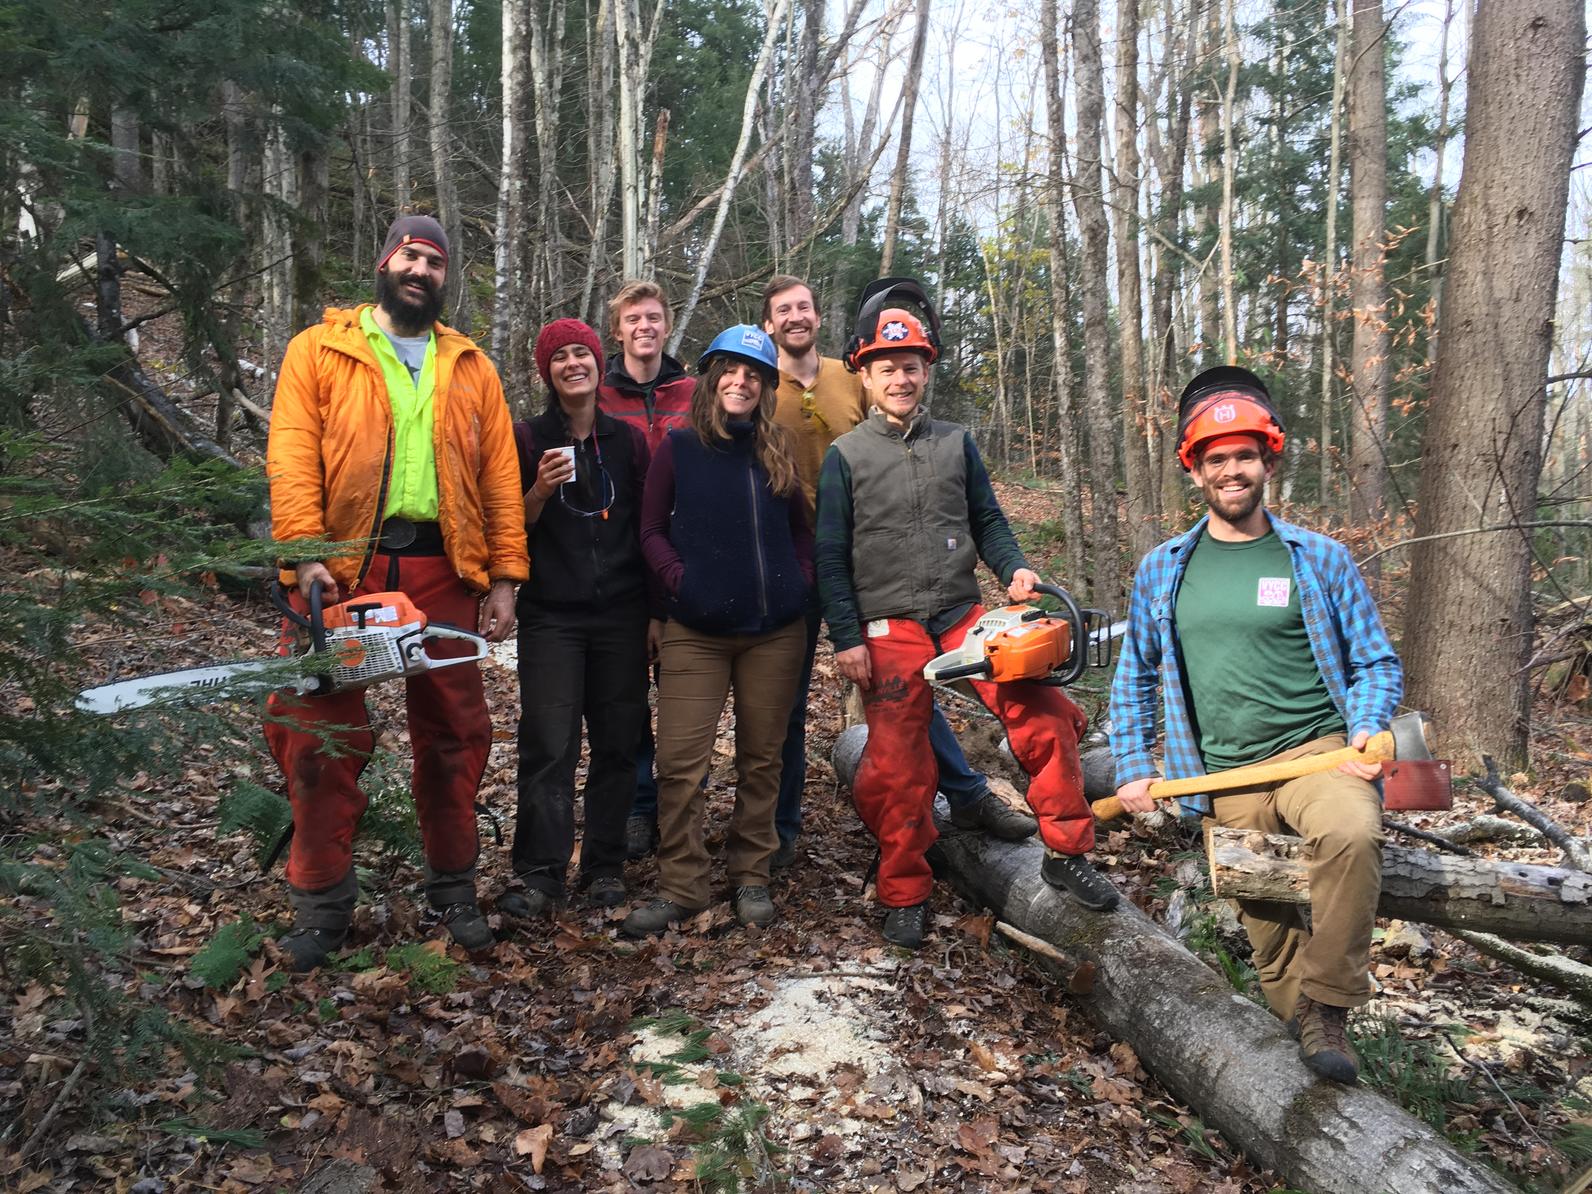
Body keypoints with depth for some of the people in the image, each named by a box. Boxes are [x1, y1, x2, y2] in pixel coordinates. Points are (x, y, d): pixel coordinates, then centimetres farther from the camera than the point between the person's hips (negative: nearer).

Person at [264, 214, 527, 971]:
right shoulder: (317, 351, 6)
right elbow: (293, 458, -5)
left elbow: (499, 477, 7)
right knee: (323, 736, 2)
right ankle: (321, 904, 16)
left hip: (443, 570, 2)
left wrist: (504, 580, -1)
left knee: (453, 734, 9)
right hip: (342, 568, -2)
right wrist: (304, 557, -17)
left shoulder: (470, 368, 13)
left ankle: (454, 887, 25)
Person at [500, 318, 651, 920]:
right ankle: (540, 874, 1)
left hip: (621, 616, 2)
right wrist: (539, 492, -15)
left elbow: (647, 526, 10)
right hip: (552, 617, -1)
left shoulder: (629, 439, 9)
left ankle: (605, 866, 15)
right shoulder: (528, 439, 4)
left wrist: (655, 609, 5)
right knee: (548, 746, -6)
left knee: (617, 744, 4)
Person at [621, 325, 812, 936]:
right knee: (681, 762, -5)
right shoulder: (678, 447, 1)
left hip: (775, 631, 2)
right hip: (696, 632, -2)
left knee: (761, 758, 10)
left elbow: (801, 528, 16)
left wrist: (800, 579, 0)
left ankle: (750, 877, 24)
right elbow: (651, 529, 4)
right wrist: (679, 578, -10)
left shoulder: (780, 452, 7)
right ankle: (680, 887, 9)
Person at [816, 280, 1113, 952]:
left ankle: (1066, 854, 5)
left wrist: (1015, 571, -5)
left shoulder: (956, 444, 11)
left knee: (1045, 716, -11)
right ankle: (905, 897, 18)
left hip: (962, 614, 3)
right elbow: (831, 557, -1)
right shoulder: (846, 456, 2)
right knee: (897, 769, 0)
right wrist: (846, 639, -7)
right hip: (888, 628, -2)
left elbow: (988, 523, 14)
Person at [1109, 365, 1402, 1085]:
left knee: (1353, 833, -34)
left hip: (1316, 750, -2)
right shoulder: (1160, 573, 7)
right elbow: (1134, 678, 16)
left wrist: (1367, 730, -13)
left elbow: (1376, 663, 6)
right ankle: (1303, 1023, 34)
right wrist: (1131, 770, 9)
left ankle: (1328, 1005, -18)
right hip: (1227, 779, 3)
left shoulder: (1320, 560, 2)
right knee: (1266, 928, 7)